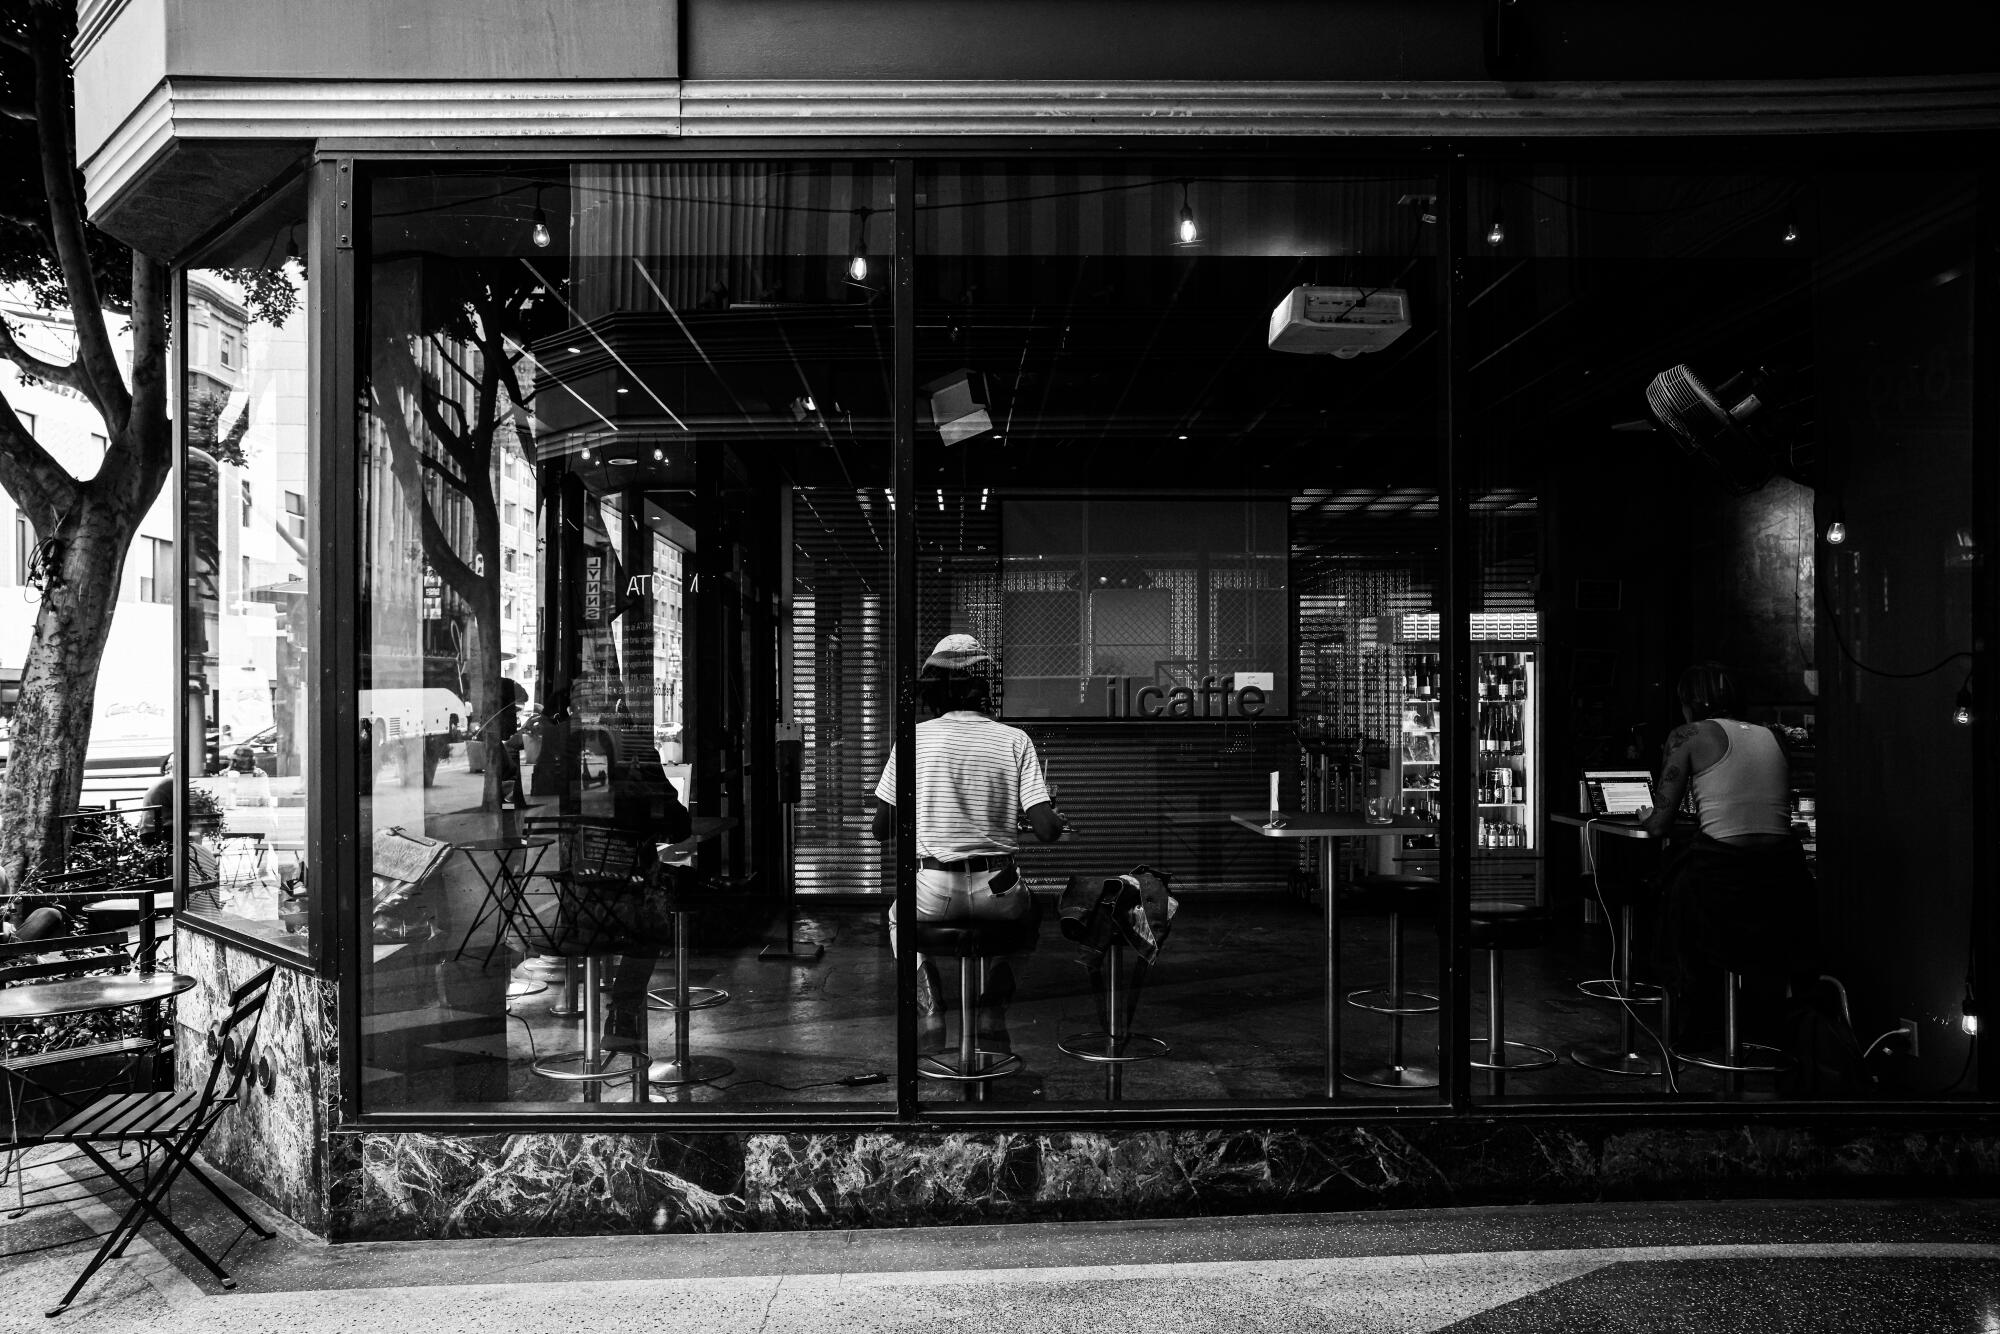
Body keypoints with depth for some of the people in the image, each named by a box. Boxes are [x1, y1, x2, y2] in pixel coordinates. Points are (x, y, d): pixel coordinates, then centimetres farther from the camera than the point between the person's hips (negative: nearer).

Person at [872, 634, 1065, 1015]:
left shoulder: (914, 738, -5)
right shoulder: (1015, 740, -6)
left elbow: (882, 830, 0)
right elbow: (1047, 831, -12)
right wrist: (1055, 815, 11)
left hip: (933, 895, 0)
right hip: (997, 891, 0)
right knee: (1024, 903, 35)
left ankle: (922, 982, 9)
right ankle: (997, 994, 18)